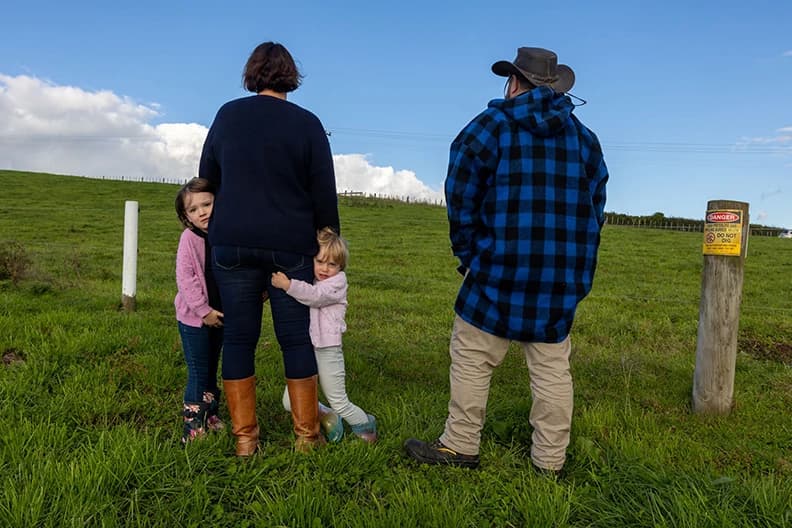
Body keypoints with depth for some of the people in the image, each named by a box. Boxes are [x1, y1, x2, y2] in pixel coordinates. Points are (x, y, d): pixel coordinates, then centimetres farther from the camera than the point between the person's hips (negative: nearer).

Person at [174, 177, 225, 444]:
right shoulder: (190, 238, -13)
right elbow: (185, 279, -17)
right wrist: (204, 311, -18)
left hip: (220, 316, 5)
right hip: (194, 318, -4)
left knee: (211, 372, 17)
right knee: (199, 374, -1)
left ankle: (211, 417, 32)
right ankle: (193, 427, 11)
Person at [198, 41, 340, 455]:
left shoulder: (228, 115, 5)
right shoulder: (306, 123, -1)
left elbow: (207, 175, 14)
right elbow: (324, 193, -1)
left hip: (233, 243, 2)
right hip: (291, 246, -1)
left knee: (239, 338, 8)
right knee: (297, 338, 7)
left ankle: (244, 437, 12)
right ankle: (306, 434, 15)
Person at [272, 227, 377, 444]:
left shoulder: (338, 281, -8)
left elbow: (315, 295, -25)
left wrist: (288, 285, -34)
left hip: (327, 349, -6)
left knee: (339, 403, 4)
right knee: (290, 403, 4)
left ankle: (365, 426, 32)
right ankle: (326, 418, 27)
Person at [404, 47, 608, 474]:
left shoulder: (489, 126, 0)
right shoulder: (584, 137, 14)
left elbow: (460, 199, -2)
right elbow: (595, 209, 15)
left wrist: (468, 253, 9)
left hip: (500, 267, -5)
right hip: (564, 278, 5)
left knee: (471, 358, 5)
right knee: (552, 367, 10)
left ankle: (460, 447, 13)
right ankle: (550, 460, 18)